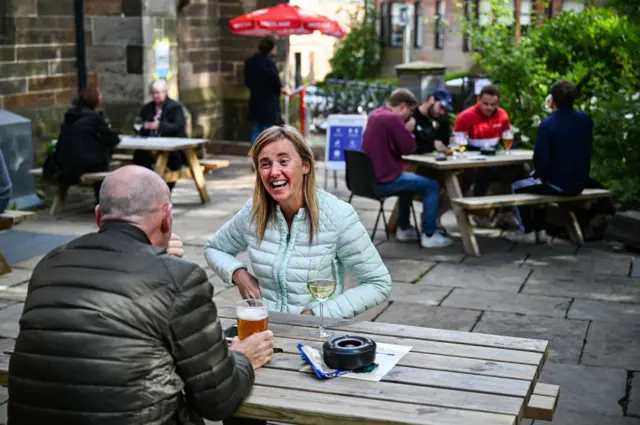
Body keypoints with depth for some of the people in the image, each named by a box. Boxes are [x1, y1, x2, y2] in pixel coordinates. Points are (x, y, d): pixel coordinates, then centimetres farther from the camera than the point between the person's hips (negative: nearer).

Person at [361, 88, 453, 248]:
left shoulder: (375, 115, 12)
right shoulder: (393, 119, -19)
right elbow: (409, 148, -15)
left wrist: (405, 130, 8)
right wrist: (409, 130, 1)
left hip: (371, 176, 10)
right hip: (384, 180, -10)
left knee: (409, 179, 34)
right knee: (432, 186, 0)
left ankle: (404, 228, 36)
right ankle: (429, 235, 3)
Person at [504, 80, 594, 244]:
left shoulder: (547, 124, -21)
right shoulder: (586, 120, -1)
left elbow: (541, 159, -22)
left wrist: (540, 174, 0)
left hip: (558, 185, -7)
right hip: (580, 183, 7)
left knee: (518, 187, 19)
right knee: (536, 183, 32)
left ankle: (528, 232, 22)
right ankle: (540, 230, 33)